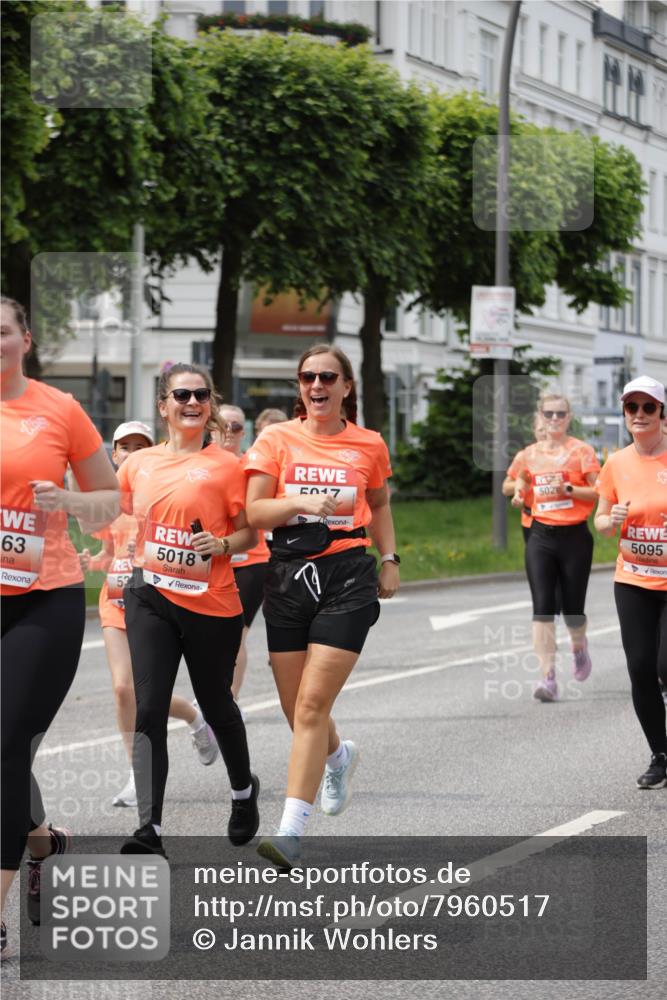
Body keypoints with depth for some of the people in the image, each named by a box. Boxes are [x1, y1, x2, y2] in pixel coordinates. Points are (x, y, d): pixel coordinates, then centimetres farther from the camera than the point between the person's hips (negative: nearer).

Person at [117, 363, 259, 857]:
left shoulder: (226, 465, -3)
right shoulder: (138, 463, 7)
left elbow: (251, 531, 0)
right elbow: (122, 515, 22)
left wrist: (222, 545, -18)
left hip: (212, 603, -2)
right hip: (151, 598, 2)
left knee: (216, 704, 15)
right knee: (149, 710, -11)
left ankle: (244, 790, 44)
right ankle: (150, 830, -15)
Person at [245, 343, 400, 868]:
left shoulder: (369, 445, 6)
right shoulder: (277, 439, 4)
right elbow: (254, 511, -3)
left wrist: (390, 559, 14)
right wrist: (300, 502, -18)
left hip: (348, 575, -2)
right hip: (289, 575, 2)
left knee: (313, 704, -12)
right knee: (295, 706, 9)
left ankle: (291, 830, -15)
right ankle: (339, 756, 45)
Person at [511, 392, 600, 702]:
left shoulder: (581, 451, -2)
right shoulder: (530, 453, 8)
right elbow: (522, 480, 26)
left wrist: (568, 489, -20)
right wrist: (519, 493, 4)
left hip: (574, 536, -2)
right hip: (541, 536, 2)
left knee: (572, 607, 4)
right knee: (542, 606, -10)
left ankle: (579, 647, 39)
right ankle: (548, 677, -12)